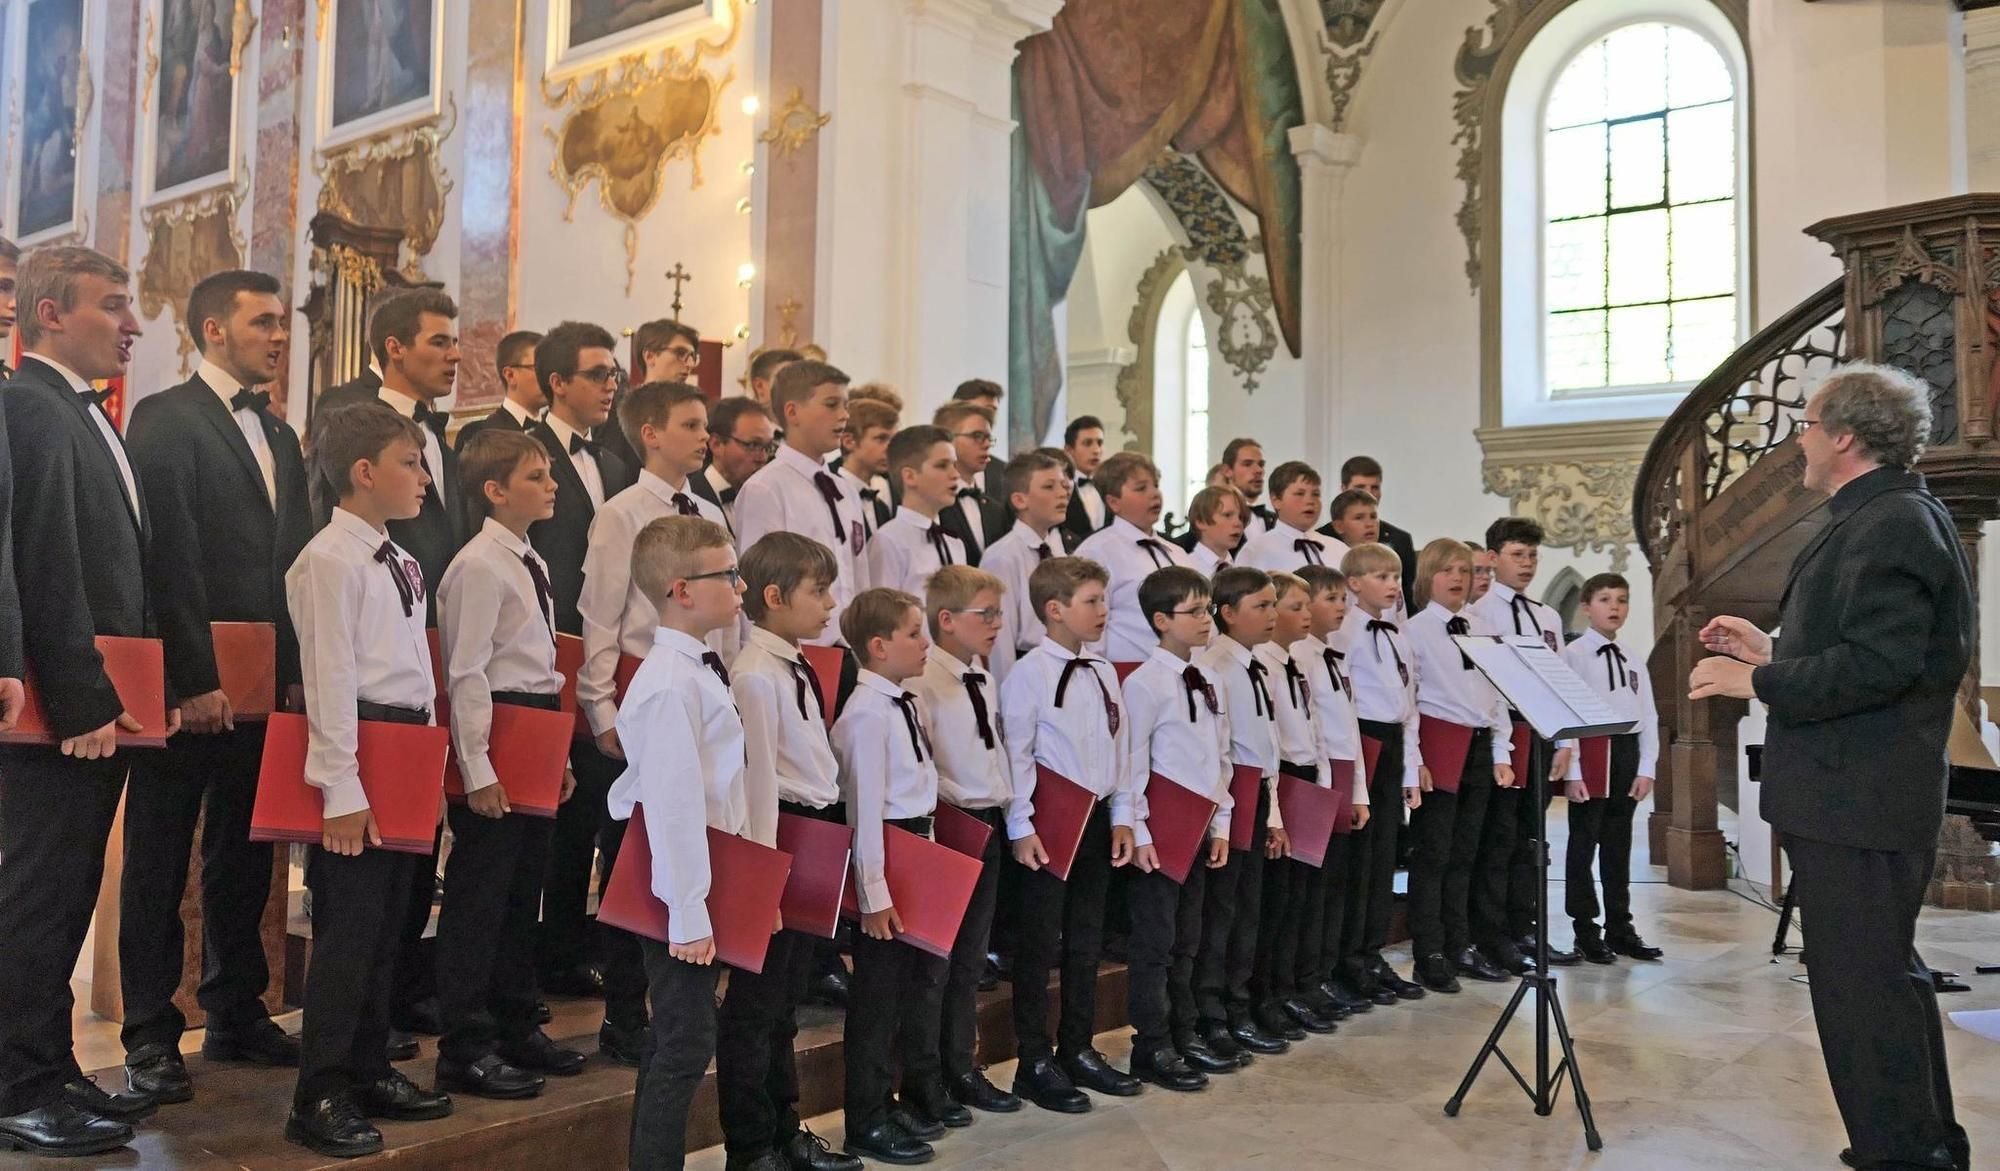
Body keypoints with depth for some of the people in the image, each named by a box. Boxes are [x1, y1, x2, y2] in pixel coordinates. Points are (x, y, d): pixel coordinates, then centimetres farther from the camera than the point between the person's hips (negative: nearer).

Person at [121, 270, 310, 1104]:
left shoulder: (279, 435, 17)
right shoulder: (165, 419, -6)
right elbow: (170, 558, -14)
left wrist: (296, 669, 6)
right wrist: (194, 678, -19)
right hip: (191, 685, -7)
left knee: (243, 855, 14)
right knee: (160, 860, 5)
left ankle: (236, 1015, 26)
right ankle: (150, 1036, 15)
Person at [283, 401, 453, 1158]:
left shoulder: (399, 562, 14)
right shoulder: (330, 560, -12)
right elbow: (329, 680, -17)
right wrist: (342, 790, -19)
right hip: (361, 752, -9)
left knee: (385, 924, 15)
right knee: (347, 927, -3)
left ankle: (368, 1072, 27)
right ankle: (319, 1100, 8)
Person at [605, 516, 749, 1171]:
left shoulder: (696, 669, 9)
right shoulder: (672, 685, -21)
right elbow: (672, 804, -24)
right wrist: (687, 913, -23)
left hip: (700, 875, 10)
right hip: (680, 879, -10)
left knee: (677, 1035, 19)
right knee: (687, 1041, -2)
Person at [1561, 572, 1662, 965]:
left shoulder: (1634, 662, 13)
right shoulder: (1573, 655, -6)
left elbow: (1648, 717, 11)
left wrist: (1646, 768, 1)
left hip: (1627, 751, 6)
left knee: (1618, 844, 13)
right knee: (1584, 843, 1)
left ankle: (1619, 927, 22)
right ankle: (1586, 930, 10)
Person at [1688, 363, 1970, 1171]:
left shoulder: (1890, 525, -17)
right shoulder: (1887, 518, 16)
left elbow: (1878, 666, -27)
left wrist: (1756, 680, -18)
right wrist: (1771, 650, 15)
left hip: (1858, 803, -11)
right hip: (1858, 797, 11)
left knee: (1862, 985, -3)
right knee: (1888, 975, 21)